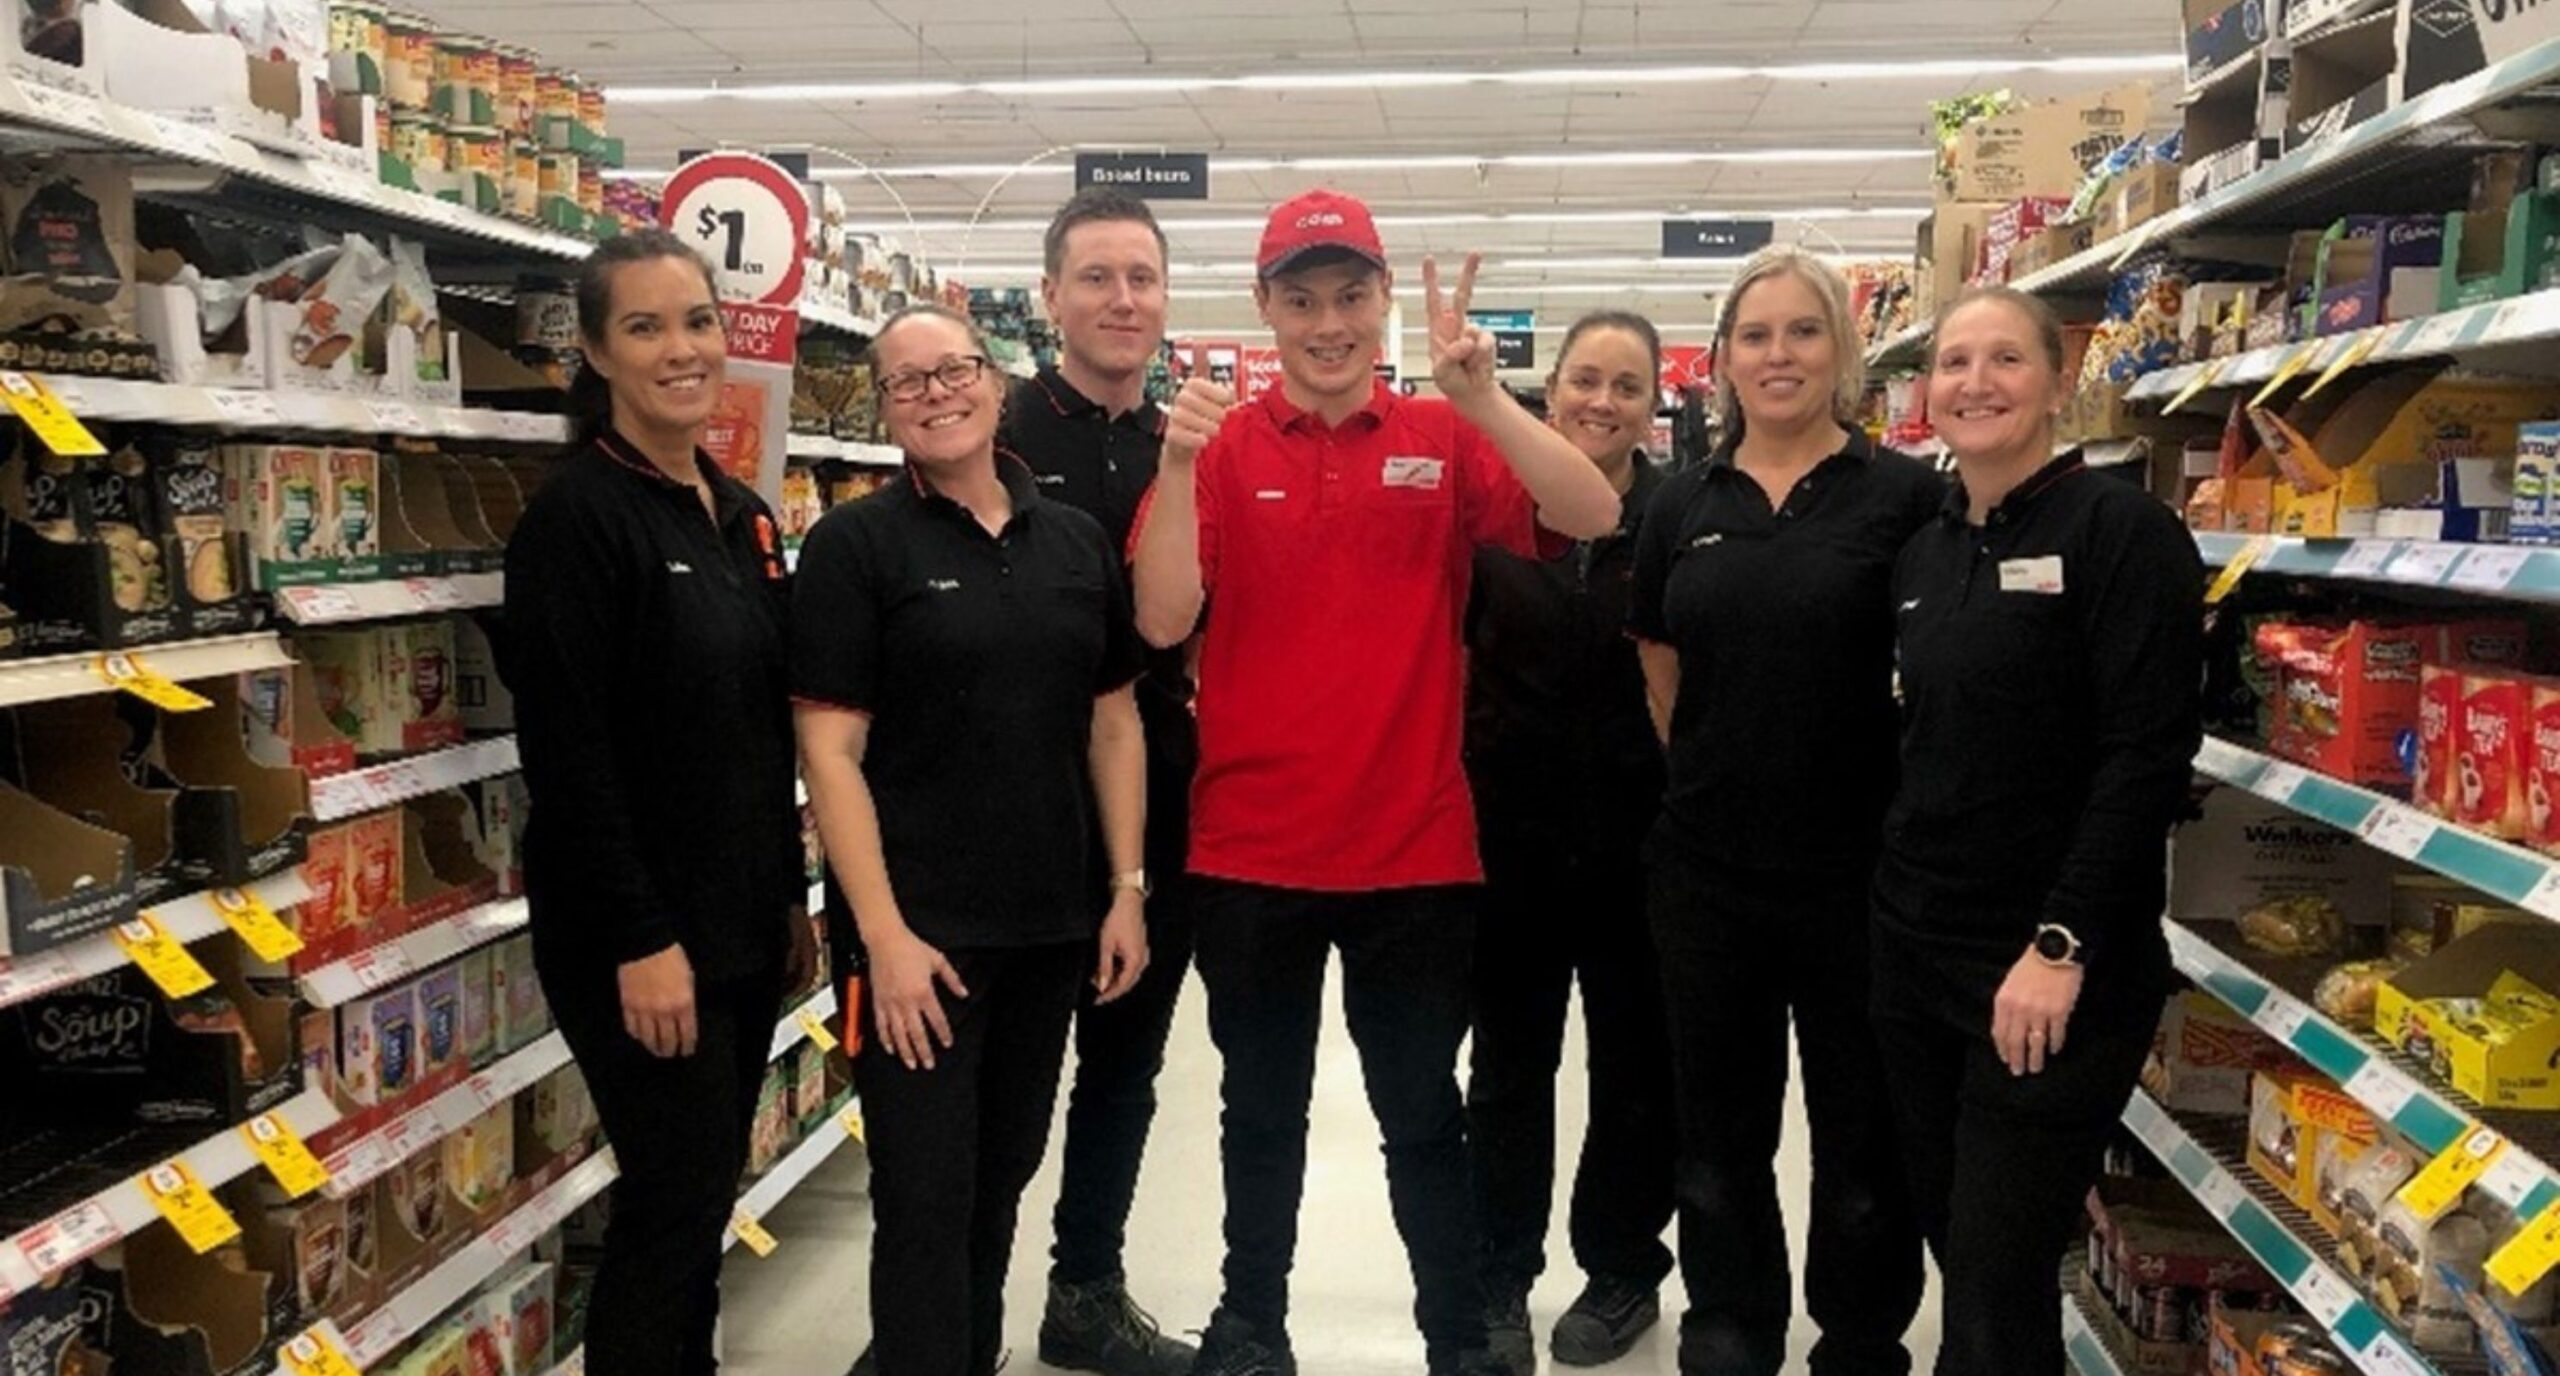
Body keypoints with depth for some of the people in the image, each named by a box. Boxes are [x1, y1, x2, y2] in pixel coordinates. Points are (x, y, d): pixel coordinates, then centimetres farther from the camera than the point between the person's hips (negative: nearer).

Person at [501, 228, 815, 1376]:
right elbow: (566, 753, -19)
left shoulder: (743, 517, 10)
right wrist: (641, 938, -21)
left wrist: (791, 900, 15)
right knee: (675, 1197, 1)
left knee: (706, 1192, 16)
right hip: (640, 935, -7)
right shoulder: (576, 515, -14)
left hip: (742, 923, 8)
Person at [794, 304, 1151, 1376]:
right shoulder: (854, 546, -6)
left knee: (1002, 1178, 19)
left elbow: (1112, 721, 11)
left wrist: (1128, 888, 3)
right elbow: (830, 751, -11)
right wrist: (884, 933, -17)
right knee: (926, 1197, 2)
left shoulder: (1078, 543, 7)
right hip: (920, 930, -5)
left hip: (1052, 924, 5)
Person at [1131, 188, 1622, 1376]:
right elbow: (1163, 621, -11)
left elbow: (1595, 518, -12)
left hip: (1415, 847, 0)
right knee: (1263, 1109, 16)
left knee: (1423, 1111, 12)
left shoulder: (1443, 442, 1)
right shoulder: (1224, 446, -1)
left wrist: (1481, 396, -24)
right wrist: (1176, 467, -24)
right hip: (1249, 848, 0)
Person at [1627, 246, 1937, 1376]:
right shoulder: (1682, 507, 5)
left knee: (1863, 1130, 10)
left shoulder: (1902, 496, -5)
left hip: (1857, 868, -3)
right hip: (1704, 868, 3)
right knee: (1719, 1126, 16)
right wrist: (1726, 777, 10)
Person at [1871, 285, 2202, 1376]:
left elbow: (2149, 754, -16)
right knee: (1953, 1243, 14)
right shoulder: (1922, 554, 11)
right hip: (1912, 946, 6)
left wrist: (2064, 945, -21)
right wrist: (1897, 894, 11)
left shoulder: (2119, 530, -10)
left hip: (2051, 970, -6)